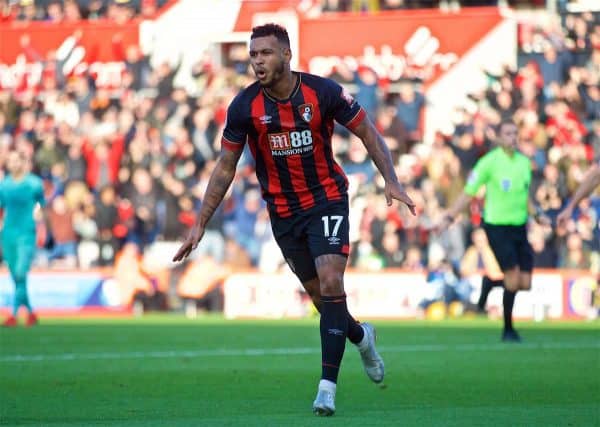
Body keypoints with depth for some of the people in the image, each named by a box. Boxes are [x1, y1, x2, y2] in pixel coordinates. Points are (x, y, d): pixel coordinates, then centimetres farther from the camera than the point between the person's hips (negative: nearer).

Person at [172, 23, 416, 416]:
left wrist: (391, 181, -15)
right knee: (319, 295, 7)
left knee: (330, 284, -17)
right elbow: (226, 167, -1)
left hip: (328, 199, -2)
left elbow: (368, 133, -3)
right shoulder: (245, 106, -11)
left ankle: (328, 385, -14)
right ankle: (360, 335, 41)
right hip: (283, 211, 2)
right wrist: (201, 224, -3)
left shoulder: (323, 92, -15)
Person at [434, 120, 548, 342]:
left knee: (525, 283, -1)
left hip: (519, 227, 6)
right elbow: (468, 194, -3)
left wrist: (537, 215, 8)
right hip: (497, 226, -6)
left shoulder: (524, 161, 8)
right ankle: (508, 330, 2)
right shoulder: (489, 162, -9)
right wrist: (448, 218, -8)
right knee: (513, 278, -13)